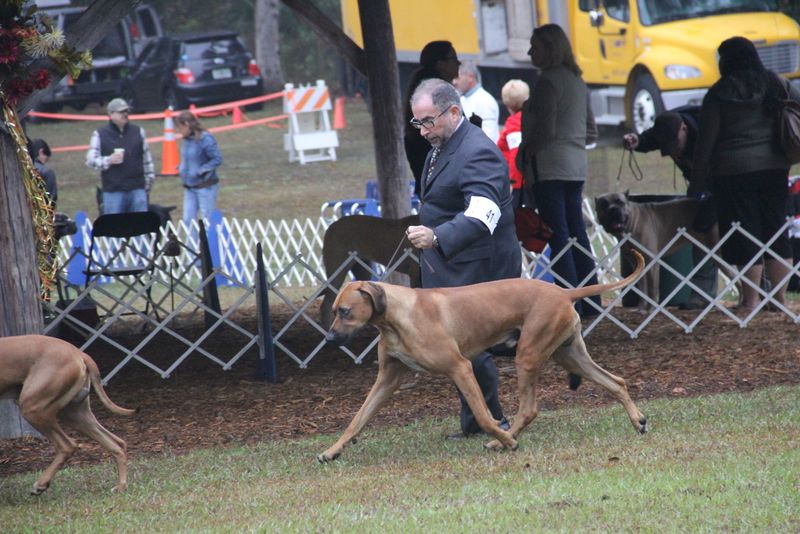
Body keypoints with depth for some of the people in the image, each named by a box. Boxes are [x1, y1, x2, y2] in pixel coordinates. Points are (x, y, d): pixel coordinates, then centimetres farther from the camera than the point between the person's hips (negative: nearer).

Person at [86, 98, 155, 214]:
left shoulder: (138, 132, 9)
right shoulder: (100, 135, 2)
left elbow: (146, 157, 17)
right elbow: (90, 160, -2)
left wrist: (149, 178, 15)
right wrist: (108, 160, -17)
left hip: (137, 189, 2)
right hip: (113, 191, -2)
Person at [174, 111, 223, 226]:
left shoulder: (205, 139, -17)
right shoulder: (187, 140, 6)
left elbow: (217, 159, -18)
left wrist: (201, 170, -20)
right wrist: (182, 169, 4)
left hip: (206, 187, -8)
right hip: (189, 187, 8)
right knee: (188, 220, 6)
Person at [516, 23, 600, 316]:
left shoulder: (548, 81, -13)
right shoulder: (576, 80, 15)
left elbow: (546, 129, -19)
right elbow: (589, 124, 22)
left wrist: (525, 153, -7)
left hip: (550, 166, -9)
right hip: (575, 164, 9)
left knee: (558, 235, -8)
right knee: (576, 232, 11)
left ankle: (570, 303, -10)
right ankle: (589, 300, 12)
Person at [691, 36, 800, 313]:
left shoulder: (719, 93, -5)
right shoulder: (776, 84, 5)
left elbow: (706, 141, -5)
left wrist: (698, 179, 0)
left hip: (734, 169, -4)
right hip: (774, 166, 4)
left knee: (746, 235, 0)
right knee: (776, 230, 11)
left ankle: (750, 300, 0)